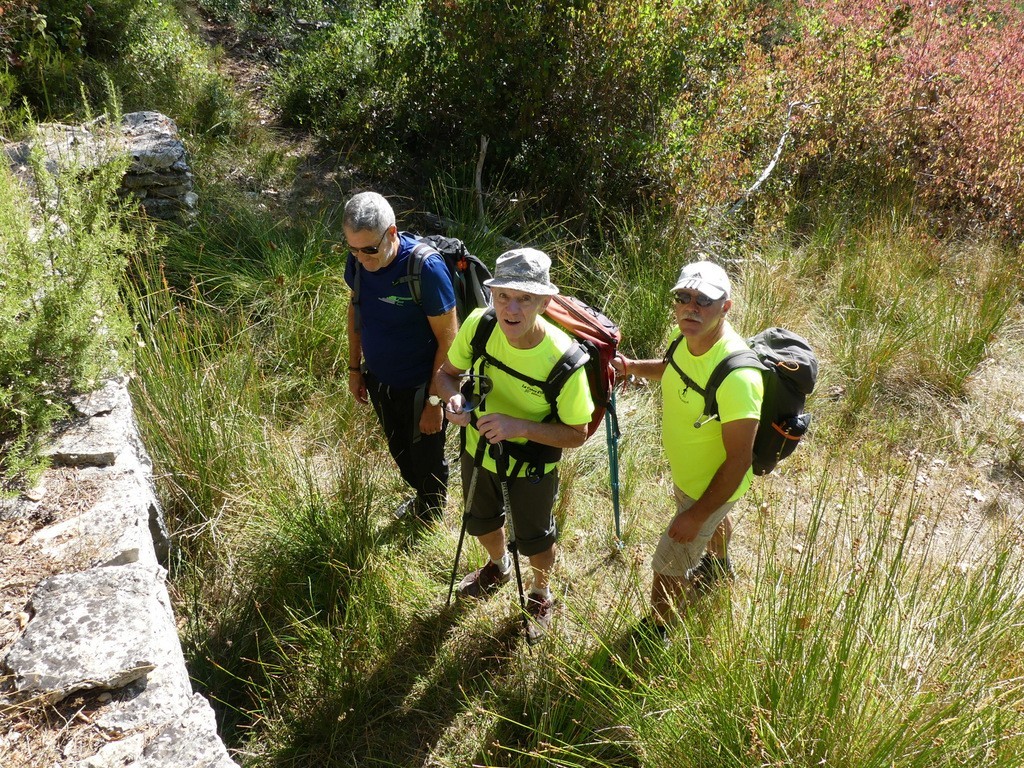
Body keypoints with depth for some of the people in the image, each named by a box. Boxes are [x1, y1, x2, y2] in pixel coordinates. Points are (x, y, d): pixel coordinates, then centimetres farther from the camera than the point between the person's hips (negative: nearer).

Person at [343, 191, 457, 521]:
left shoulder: (426, 268, -30)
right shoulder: (358, 260, -12)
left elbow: (448, 340, -23)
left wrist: (434, 400, -21)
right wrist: (355, 368, 10)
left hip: (419, 387, -6)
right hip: (379, 381, 6)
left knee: (427, 459, 16)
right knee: (399, 451, 27)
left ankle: (432, 516, 45)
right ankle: (420, 496, 55)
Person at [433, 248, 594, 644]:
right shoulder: (478, 325, -24)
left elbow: (576, 434, -23)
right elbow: (446, 373, -6)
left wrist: (518, 426, -37)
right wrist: (454, 397, -29)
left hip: (531, 470, -4)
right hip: (478, 452, 4)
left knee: (534, 539, 23)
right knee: (481, 524, 30)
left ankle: (541, 595, 56)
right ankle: (499, 566, 66)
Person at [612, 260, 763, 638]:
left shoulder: (736, 376, -42)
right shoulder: (688, 336, -17)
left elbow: (739, 459, -33)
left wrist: (696, 515, -26)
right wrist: (633, 367, -10)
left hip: (710, 486, -8)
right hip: (685, 470, 8)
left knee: (667, 566, 8)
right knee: (715, 521, 38)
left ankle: (655, 634, 36)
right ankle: (718, 565, 70)